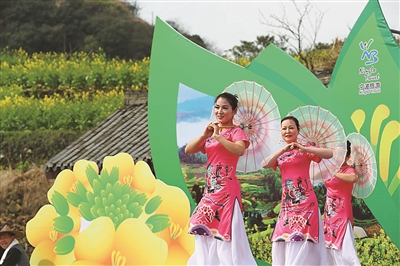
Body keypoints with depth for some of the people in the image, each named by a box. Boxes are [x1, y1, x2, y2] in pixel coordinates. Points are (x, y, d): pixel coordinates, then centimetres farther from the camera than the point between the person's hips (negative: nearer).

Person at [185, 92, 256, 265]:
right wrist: (204, 135, -7)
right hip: (210, 190, 7)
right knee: (206, 232, 9)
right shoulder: (211, 132, 15)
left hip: (227, 190, -7)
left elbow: (240, 150, -26)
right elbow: (188, 150, 7)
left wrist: (218, 136, -21)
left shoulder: (236, 132, -4)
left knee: (225, 234, -9)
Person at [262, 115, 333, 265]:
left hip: (305, 201, -5)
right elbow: (265, 164, -6)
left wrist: (304, 149, -26)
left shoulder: (305, 150, 1)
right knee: (283, 244, 6)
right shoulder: (279, 154, 14)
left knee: (302, 247, -9)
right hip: (287, 202, 5)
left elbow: (329, 154, -15)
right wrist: (283, 150, -17)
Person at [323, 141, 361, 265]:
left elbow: (353, 178, -35)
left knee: (345, 250, -15)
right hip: (330, 215, 8)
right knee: (331, 248, 11)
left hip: (342, 215, -8)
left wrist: (334, 173, -34)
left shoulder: (349, 170, -11)